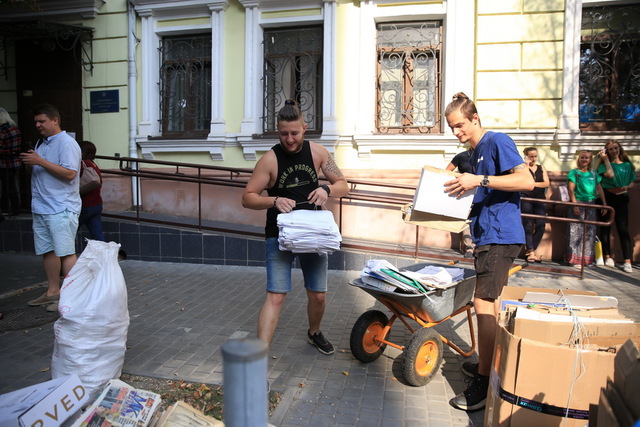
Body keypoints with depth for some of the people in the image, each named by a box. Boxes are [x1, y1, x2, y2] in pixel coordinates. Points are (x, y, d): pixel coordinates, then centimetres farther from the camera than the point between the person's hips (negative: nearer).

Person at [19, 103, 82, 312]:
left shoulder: (67, 143, -11)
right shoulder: (41, 143, 18)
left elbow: (70, 173, -21)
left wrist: (40, 161, -20)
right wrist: (29, 162, 8)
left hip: (61, 209, -9)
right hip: (41, 208, 9)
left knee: (65, 252, -6)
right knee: (48, 251, 13)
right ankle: (53, 292, 22)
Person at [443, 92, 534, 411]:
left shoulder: (498, 142, -8)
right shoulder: (476, 152, 18)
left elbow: (526, 181, -19)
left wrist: (480, 180, -24)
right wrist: (466, 189, 9)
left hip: (500, 235, -10)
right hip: (488, 235, 10)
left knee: (484, 304, -10)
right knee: (489, 304, 16)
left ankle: (484, 384, -3)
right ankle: (486, 365, 29)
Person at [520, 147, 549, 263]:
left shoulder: (542, 168, 15)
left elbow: (546, 184, 3)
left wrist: (533, 183, -10)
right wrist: (526, 166, -12)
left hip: (540, 199, 4)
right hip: (526, 199, -3)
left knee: (540, 225, -5)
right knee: (528, 225, -5)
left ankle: (529, 250, 7)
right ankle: (531, 251, -2)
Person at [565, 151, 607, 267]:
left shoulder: (593, 173, 14)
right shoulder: (574, 172, 0)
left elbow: (599, 189, 14)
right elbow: (571, 189, -8)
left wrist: (604, 203, 7)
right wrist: (575, 205, -17)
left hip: (591, 205, 5)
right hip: (578, 203, -5)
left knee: (590, 231, 7)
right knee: (576, 231, -6)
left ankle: (588, 258, 16)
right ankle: (576, 259, -1)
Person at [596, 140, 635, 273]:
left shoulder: (627, 165, 13)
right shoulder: (604, 164, 5)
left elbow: (632, 183, 14)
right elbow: (610, 175, -15)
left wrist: (626, 187, -8)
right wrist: (606, 159, -9)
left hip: (621, 198, 1)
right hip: (607, 198, -1)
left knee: (623, 229, -6)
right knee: (605, 228, 3)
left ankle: (627, 261, -9)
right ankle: (608, 257, 13)